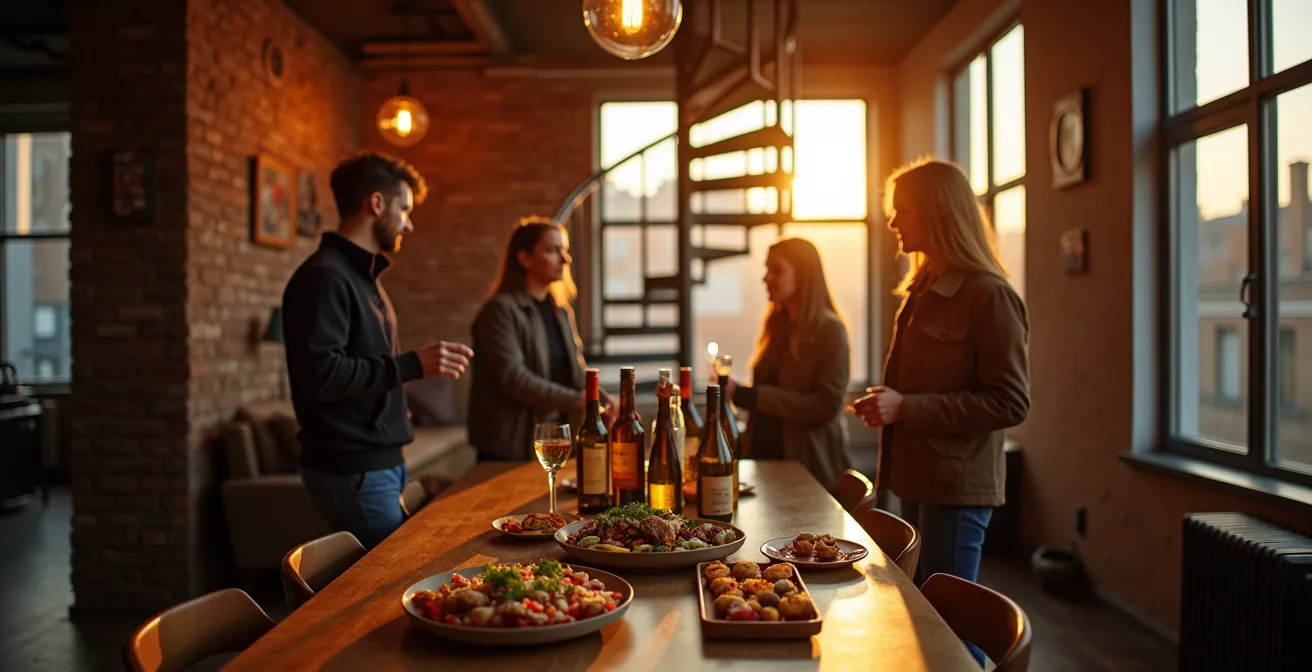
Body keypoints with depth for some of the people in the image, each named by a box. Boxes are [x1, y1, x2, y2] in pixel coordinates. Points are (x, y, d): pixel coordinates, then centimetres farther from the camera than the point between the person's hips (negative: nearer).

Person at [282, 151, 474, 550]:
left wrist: (422, 364, 13)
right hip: (352, 471, -9)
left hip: (379, 463, 9)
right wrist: (412, 365, -24)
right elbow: (319, 375, -25)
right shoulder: (324, 277, -14)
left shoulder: (362, 275, 18)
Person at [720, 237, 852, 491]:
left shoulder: (829, 329, -11)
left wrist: (745, 395, -22)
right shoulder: (778, 325, 10)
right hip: (765, 458, 6)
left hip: (808, 468, -6)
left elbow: (826, 407, -19)